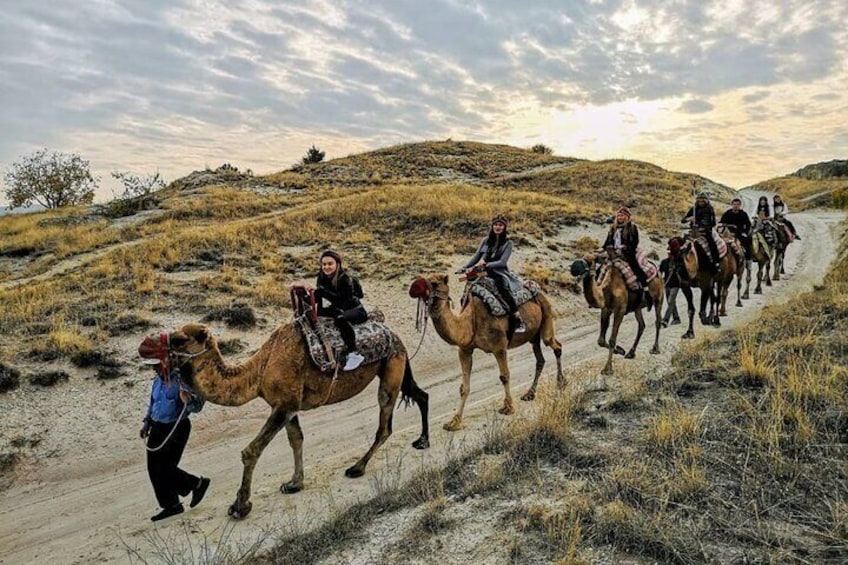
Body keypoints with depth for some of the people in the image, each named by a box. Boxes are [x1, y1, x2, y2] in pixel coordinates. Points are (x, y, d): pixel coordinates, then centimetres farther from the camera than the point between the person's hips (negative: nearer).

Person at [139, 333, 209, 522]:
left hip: (176, 429, -8)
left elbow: (198, 405, -25)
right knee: (153, 469, 9)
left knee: (165, 469, -7)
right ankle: (171, 505, 24)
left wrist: (188, 400, -46)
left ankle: (198, 483, 18)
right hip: (157, 428, 8)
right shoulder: (158, 381, 7)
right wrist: (147, 423, 22)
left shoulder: (180, 380, -17)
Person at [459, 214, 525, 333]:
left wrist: (486, 264, -20)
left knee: (505, 291, -34)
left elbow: (502, 262, -10)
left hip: (500, 273, -5)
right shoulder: (486, 241, 12)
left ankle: (519, 322, -30)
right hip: (486, 274, 5)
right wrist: (465, 268, 2)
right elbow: (476, 257, 15)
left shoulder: (508, 243, 1)